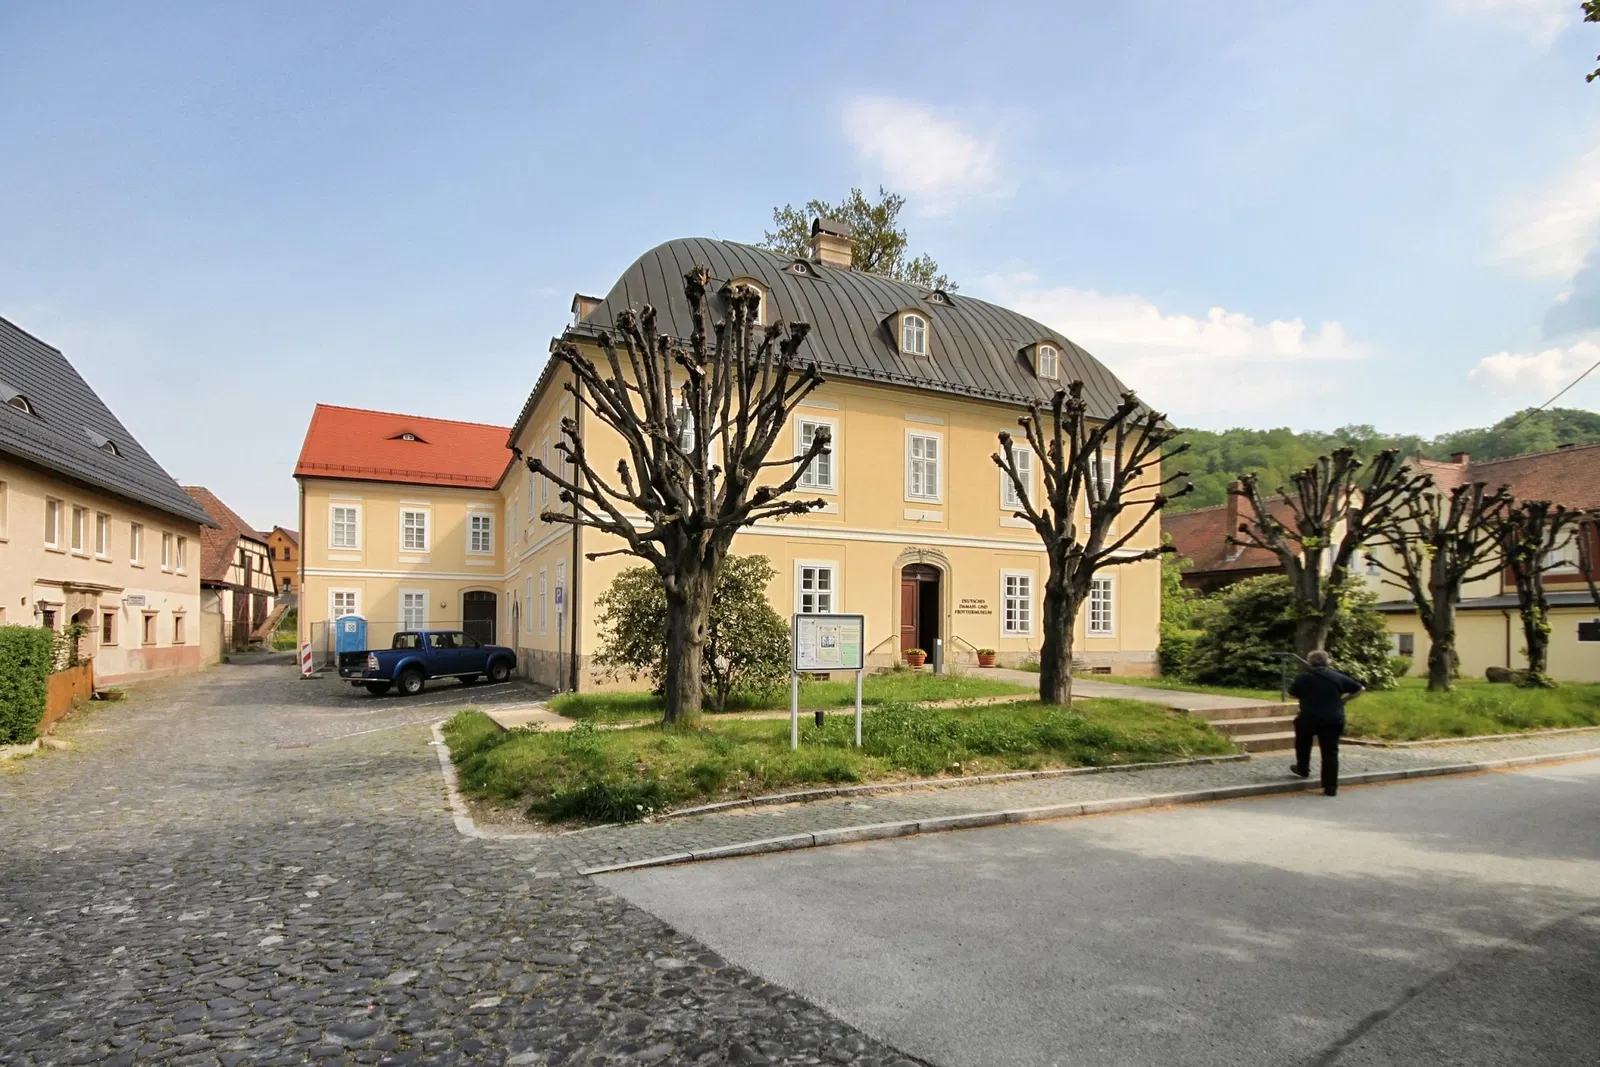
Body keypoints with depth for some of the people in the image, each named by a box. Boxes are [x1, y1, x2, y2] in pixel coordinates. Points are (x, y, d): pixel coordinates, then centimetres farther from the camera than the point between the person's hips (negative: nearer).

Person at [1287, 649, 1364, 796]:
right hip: (1333, 720, 1)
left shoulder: (1303, 677, 0)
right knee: (1330, 752, 5)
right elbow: (1360, 689, 10)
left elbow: (1292, 694, 9)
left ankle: (1303, 769, 35)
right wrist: (1343, 700, 13)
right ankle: (1331, 787, 3)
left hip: (1309, 718, -1)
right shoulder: (1338, 677, 5)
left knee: (1303, 740, 29)